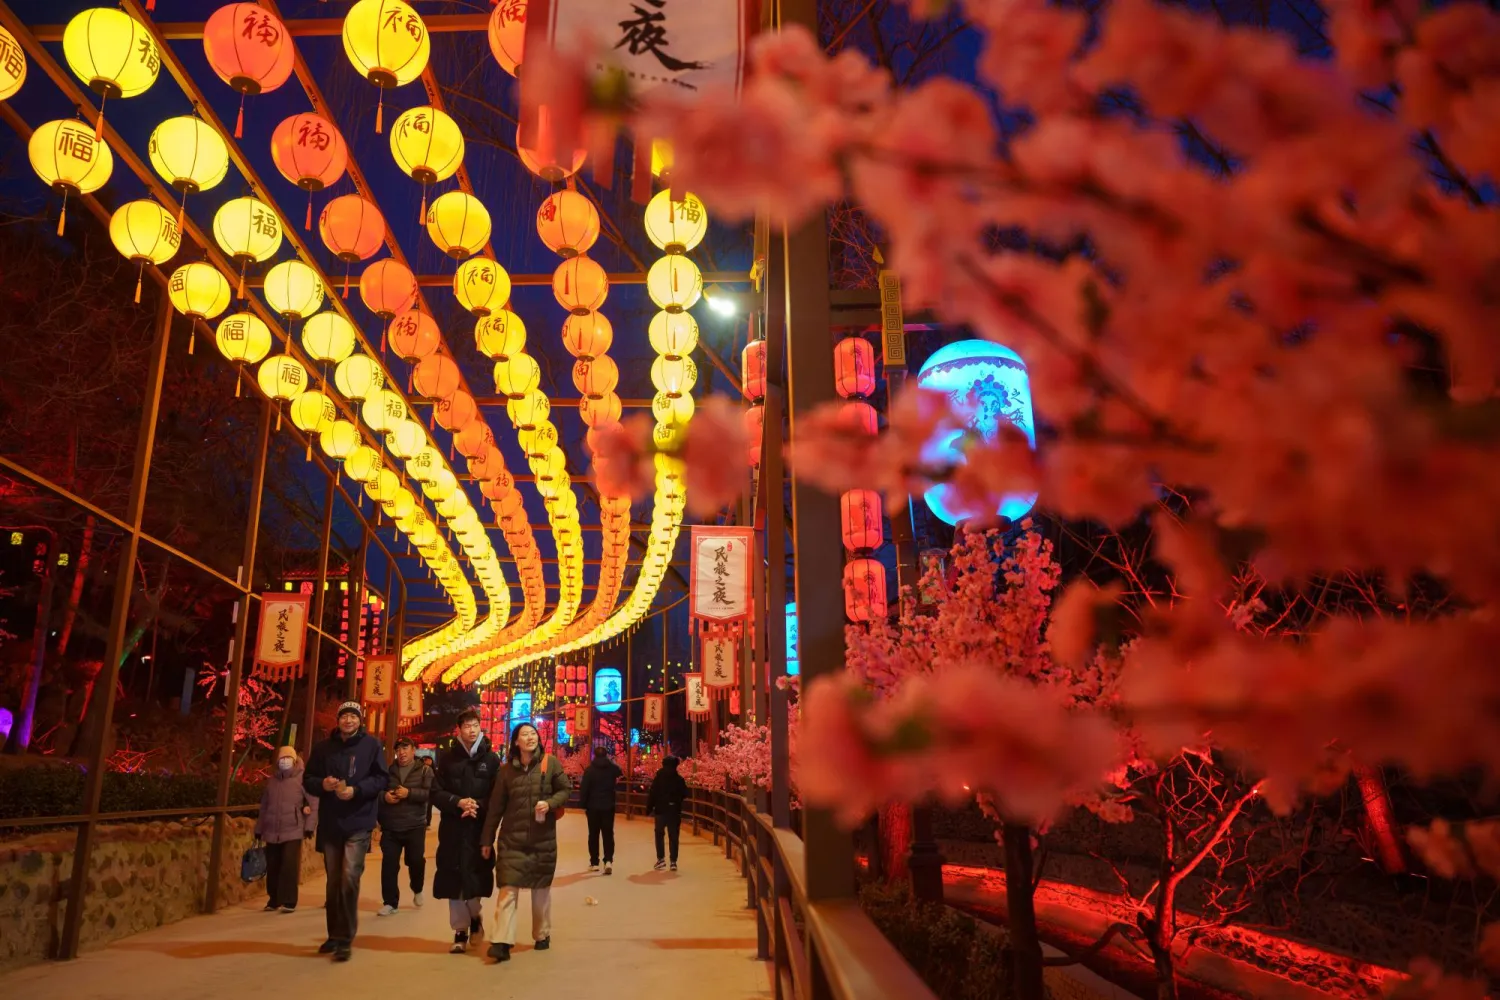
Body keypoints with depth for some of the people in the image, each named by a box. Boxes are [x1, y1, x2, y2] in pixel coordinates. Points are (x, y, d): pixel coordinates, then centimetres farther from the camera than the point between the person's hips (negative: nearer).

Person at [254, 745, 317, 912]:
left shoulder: (302, 779, -4)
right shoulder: (272, 780, 13)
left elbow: (314, 803, -7)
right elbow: (264, 806, 17)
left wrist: (310, 825, -12)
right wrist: (259, 829, 16)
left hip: (293, 831, -5)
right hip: (272, 832, 5)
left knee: (290, 866, -11)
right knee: (272, 868, 8)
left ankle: (289, 902, -4)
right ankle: (273, 900, 22)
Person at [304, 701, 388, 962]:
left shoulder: (372, 745, -1)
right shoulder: (323, 748, 9)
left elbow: (382, 779, -4)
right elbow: (308, 779, 10)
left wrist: (356, 790, -19)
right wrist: (322, 784, -12)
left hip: (358, 824, -4)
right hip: (330, 824, 4)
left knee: (349, 878, -14)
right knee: (333, 881, 13)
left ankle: (345, 939, -6)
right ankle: (334, 935, 26)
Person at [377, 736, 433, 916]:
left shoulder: (425, 771, 1)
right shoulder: (388, 771, 11)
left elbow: (430, 793, -12)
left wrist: (409, 793, -23)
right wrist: (384, 797, -10)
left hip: (415, 826, -2)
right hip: (390, 827, 2)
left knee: (416, 861, 3)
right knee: (389, 865, -1)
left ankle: (417, 890, 32)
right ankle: (390, 903, 9)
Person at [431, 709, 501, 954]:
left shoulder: (491, 758, 2)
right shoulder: (447, 758, 4)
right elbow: (436, 792, 1)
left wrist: (479, 806, -16)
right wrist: (458, 802, -14)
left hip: (480, 828, -1)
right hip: (453, 828, 1)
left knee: (477, 877, -3)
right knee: (454, 879, 2)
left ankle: (475, 915, 27)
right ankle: (460, 930, 16)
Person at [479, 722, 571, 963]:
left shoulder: (551, 763, -4)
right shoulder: (507, 769, 0)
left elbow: (565, 790, 3)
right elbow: (495, 806, 3)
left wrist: (550, 803, -18)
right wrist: (487, 839, 5)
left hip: (543, 837, 0)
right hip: (512, 838, 0)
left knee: (541, 888, 13)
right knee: (508, 889, -7)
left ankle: (542, 934, 29)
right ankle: (502, 942, -7)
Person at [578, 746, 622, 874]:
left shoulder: (589, 769, -10)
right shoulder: (612, 768, -1)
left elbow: (584, 788, -12)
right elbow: (620, 772, 24)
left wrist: (583, 805, -3)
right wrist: (611, 761, 27)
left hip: (593, 807, -1)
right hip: (608, 806, 1)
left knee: (594, 834, 10)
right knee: (608, 834, 4)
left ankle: (594, 863, 15)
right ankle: (608, 860, -12)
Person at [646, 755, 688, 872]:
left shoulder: (658, 778, -5)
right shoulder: (679, 779, -2)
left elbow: (652, 794, -7)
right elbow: (685, 794, 3)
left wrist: (649, 809, -1)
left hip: (661, 810, -1)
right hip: (675, 811, 1)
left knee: (659, 834, 15)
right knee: (674, 837, 6)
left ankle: (661, 858, 4)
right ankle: (673, 861, 2)